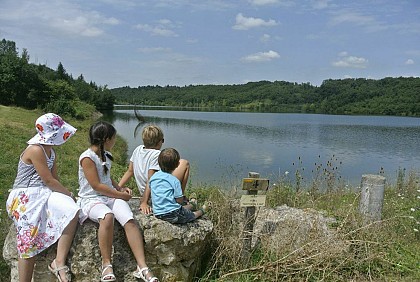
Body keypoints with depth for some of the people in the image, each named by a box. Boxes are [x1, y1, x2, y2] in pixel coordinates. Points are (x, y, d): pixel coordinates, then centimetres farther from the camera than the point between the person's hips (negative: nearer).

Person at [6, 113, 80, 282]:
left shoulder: (51, 152, 15)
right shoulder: (35, 150, -13)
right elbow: (48, 180, -15)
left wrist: (66, 195, -2)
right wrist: (69, 194, -4)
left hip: (44, 195, 8)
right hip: (26, 198, -8)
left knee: (72, 211, -17)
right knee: (29, 242, -13)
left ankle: (59, 262, -18)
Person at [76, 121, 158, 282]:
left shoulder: (106, 155, 15)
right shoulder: (87, 157, -10)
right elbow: (96, 186, -15)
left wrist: (120, 188, 11)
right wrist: (121, 195, -10)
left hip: (111, 196, 7)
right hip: (91, 199, -6)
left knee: (130, 221, -23)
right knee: (107, 216, -40)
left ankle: (142, 267, -27)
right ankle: (106, 264, -25)